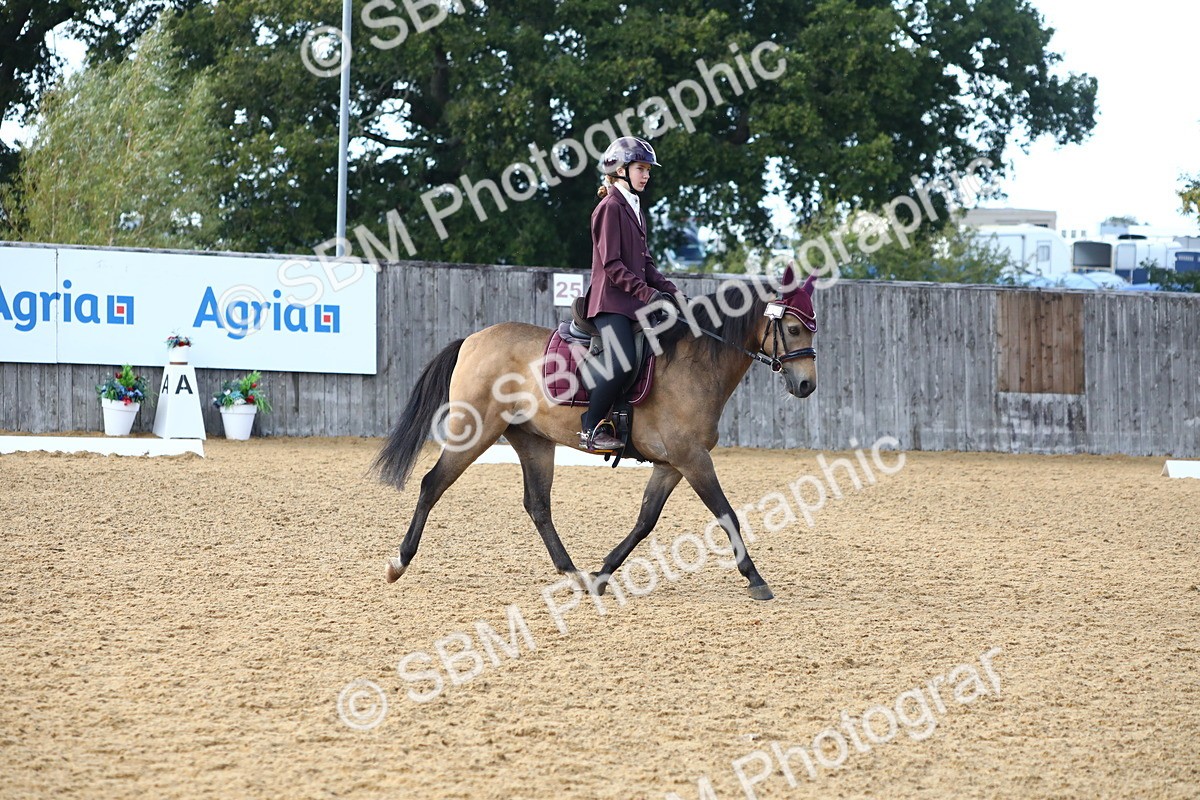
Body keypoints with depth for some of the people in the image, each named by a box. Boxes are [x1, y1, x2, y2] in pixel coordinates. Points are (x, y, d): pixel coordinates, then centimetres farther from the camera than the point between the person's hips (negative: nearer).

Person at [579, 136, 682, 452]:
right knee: (622, 364, -26)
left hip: (635, 303, 10)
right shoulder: (610, 207, -7)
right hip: (611, 301, -10)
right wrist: (647, 293, -20)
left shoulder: (635, 209, 20)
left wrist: (670, 291, 6)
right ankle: (590, 429, -16)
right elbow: (611, 265, -15)